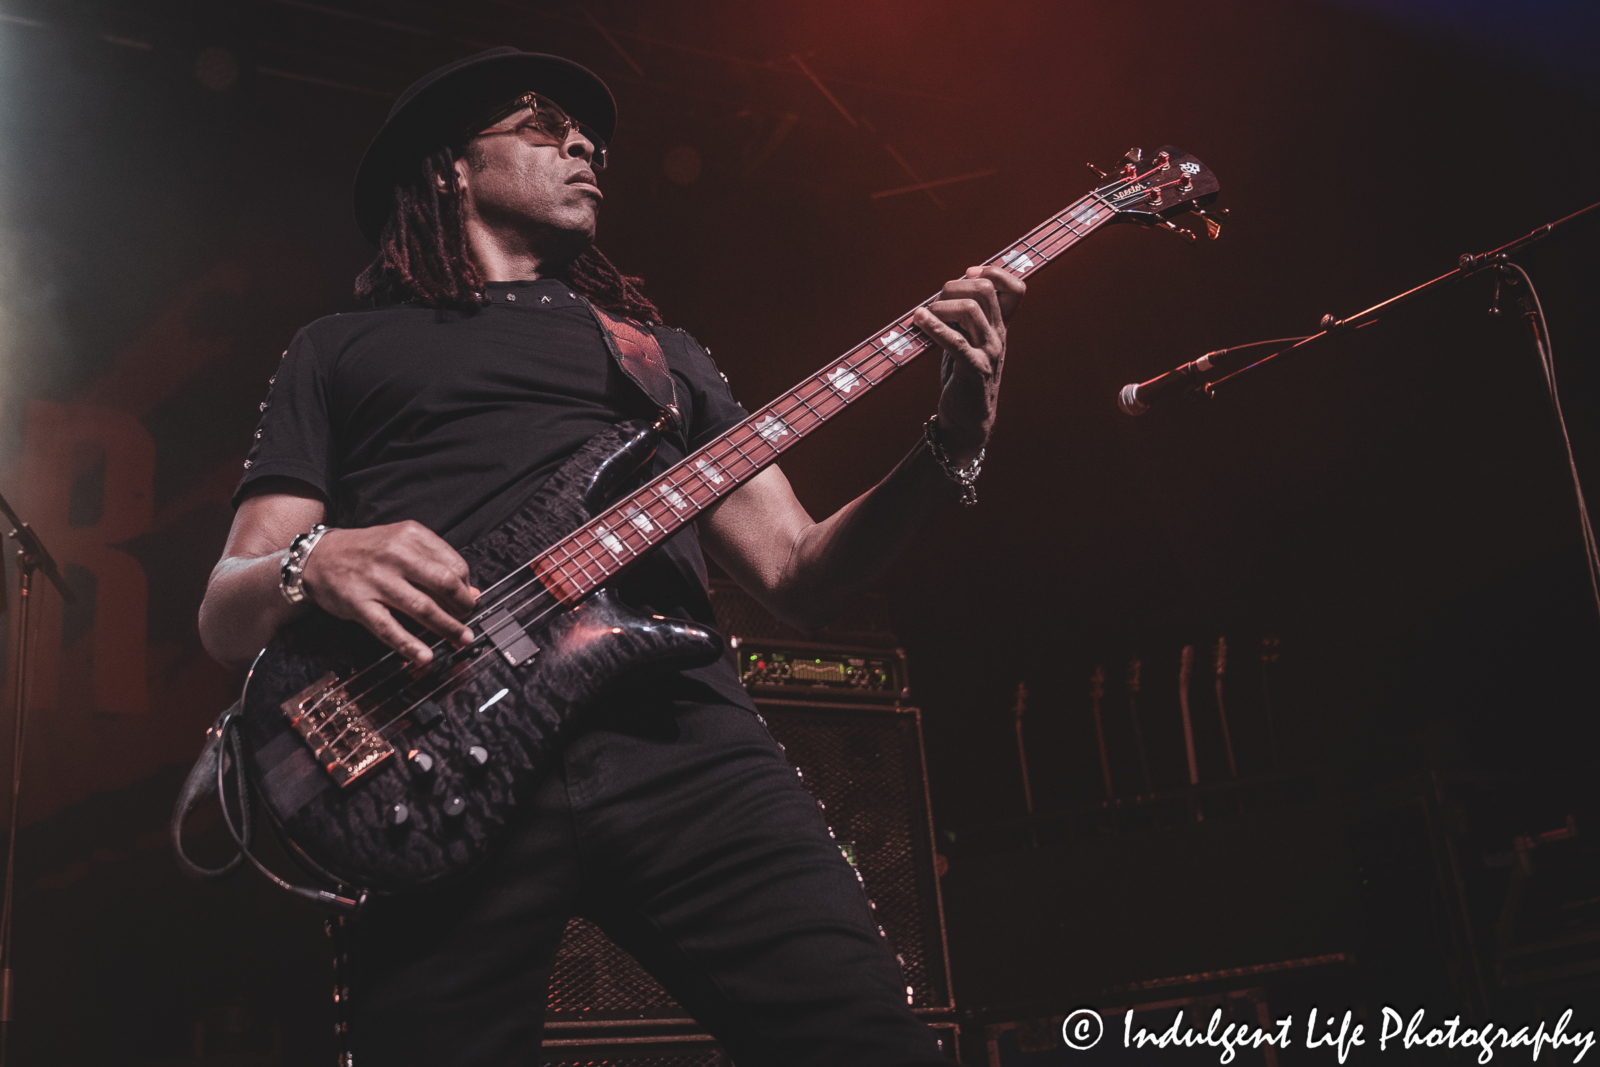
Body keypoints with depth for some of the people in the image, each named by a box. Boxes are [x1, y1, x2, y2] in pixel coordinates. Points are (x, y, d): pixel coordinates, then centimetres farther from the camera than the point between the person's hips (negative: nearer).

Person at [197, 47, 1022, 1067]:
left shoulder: (660, 348, 29)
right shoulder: (341, 348, 22)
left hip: (682, 732, 2)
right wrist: (316, 565, -10)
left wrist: (955, 445, 4)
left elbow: (797, 574, 20)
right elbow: (225, 614, 14)